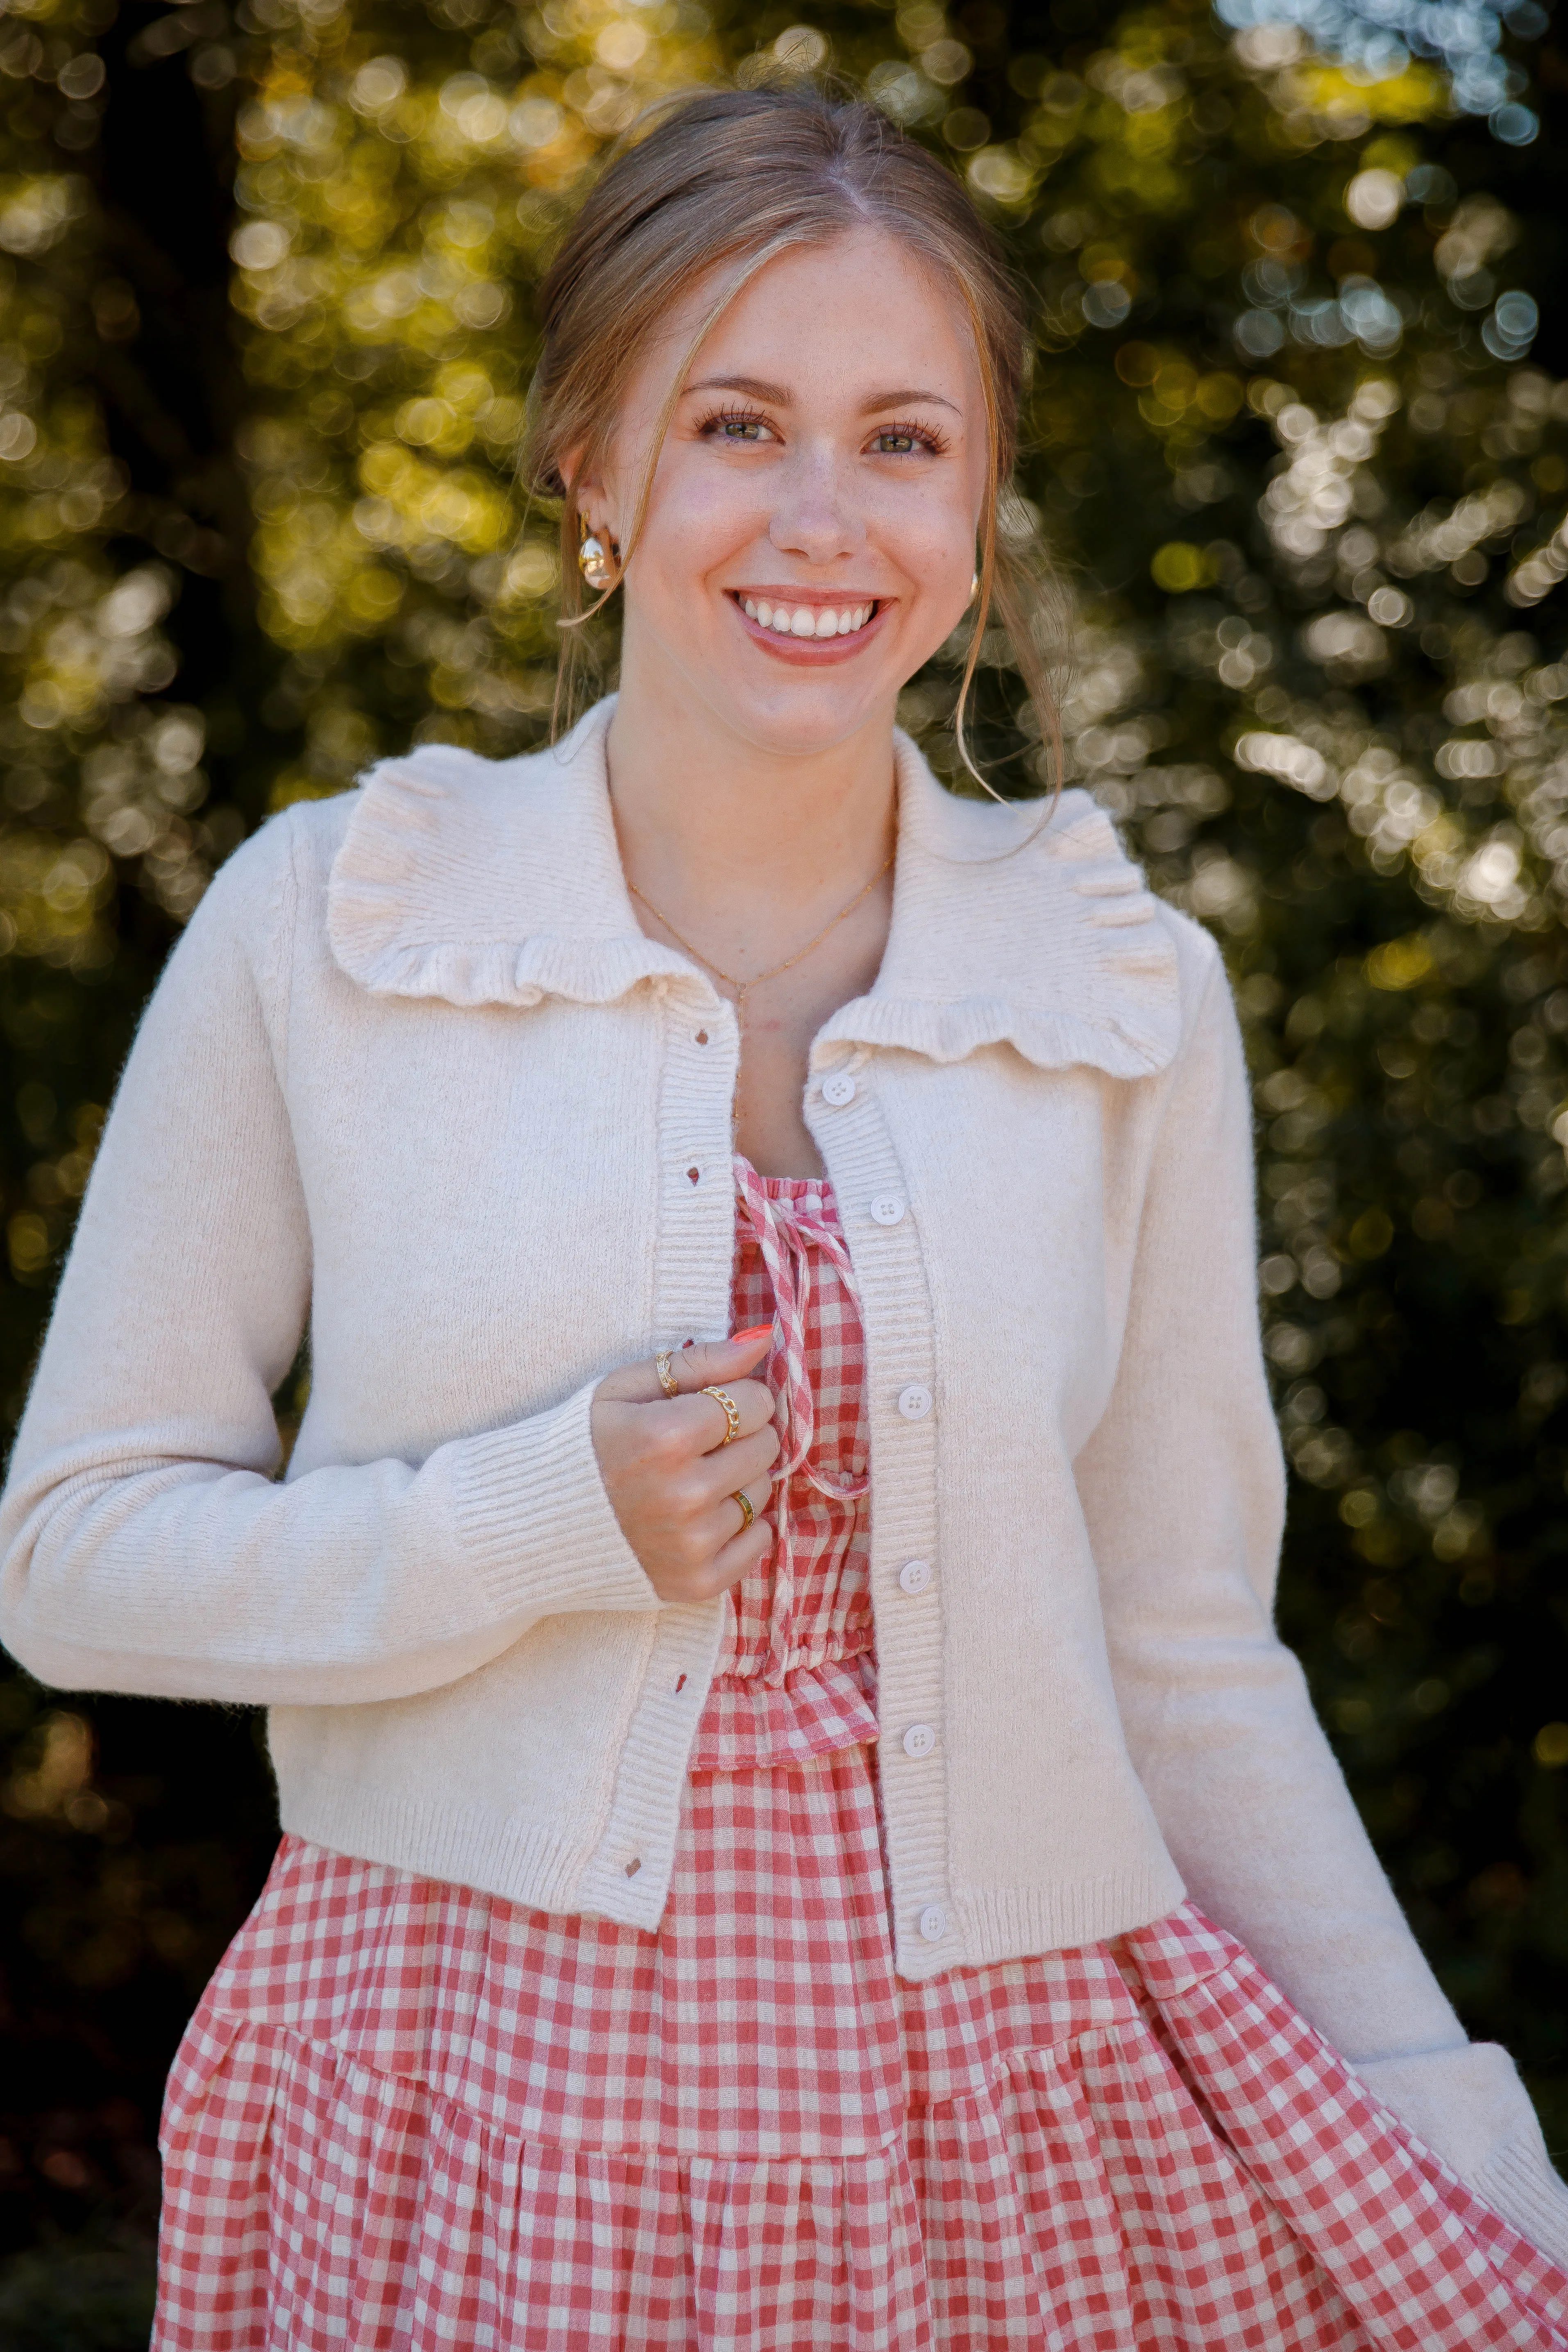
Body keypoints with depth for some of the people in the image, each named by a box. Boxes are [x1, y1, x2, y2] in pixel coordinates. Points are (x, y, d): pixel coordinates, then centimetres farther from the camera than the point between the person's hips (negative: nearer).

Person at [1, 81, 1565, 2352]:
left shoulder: (1131, 1001, 0)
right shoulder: (320, 931, -4)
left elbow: (1187, 1662, 6)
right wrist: (543, 1524, -16)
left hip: (979, 2135, 1)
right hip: (473, 2124, -1)